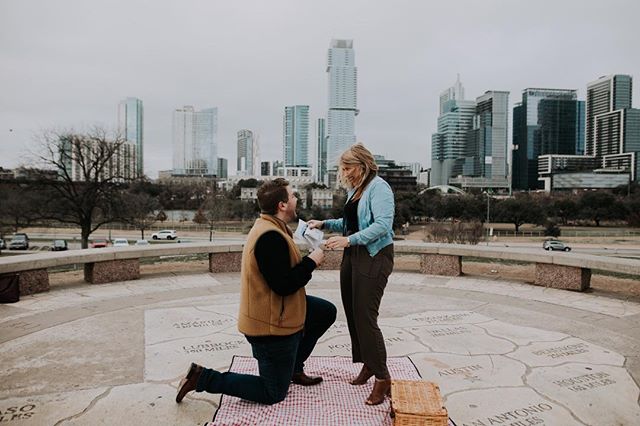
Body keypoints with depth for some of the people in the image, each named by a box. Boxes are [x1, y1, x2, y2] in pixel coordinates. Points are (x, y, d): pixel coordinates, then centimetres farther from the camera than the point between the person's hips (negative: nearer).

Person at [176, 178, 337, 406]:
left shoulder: (269, 226, 6)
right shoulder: (271, 237, -29)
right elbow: (284, 285, -28)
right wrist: (311, 261, -17)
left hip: (277, 310, 10)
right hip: (271, 323, -10)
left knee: (327, 312, 19)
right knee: (273, 394, 5)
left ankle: (293, 368, 27)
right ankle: (202, 377, 6)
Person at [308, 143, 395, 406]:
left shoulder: (378, 187, -11)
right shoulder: (354, 189, 14)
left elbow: (383, 225, -22)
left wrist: (349, 239, -29)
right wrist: (325, 224, 10)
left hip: (374, 256, -8)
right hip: (352, 256, 9)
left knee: (365, 317, -9)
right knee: (352, 313, 11)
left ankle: (382, 378, 3)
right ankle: (368, 365, 27)